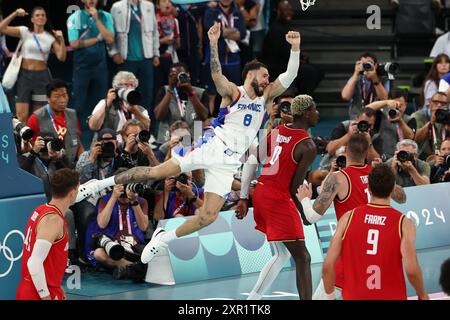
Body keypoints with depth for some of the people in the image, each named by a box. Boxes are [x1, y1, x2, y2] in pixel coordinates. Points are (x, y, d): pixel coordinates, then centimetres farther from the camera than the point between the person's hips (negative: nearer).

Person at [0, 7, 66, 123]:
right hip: (24, 75, -2)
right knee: (21, 116, -9)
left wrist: (61, 39, -15)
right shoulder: (25, 32, 0)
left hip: (42, 76, 2)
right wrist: (15, 14, -14)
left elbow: (61, 57, -4)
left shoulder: (51, 37, 4)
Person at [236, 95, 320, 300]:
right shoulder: (308, 146, -12)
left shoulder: (276, 131, 10)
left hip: (260, 192, 8)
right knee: (302, 258, -3)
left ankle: (253, 298, 17)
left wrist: (244, 198, 13)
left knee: (282, 255, 20)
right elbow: (294, 187, -12)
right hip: (279, 199, -8)